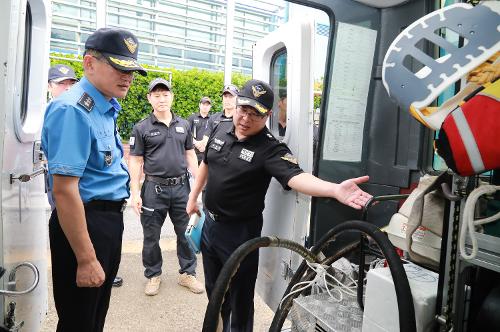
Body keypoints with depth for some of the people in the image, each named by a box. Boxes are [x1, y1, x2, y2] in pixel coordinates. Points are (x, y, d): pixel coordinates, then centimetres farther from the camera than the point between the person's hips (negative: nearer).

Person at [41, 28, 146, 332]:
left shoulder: (106, 107, 9)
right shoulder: (74, 110, -20)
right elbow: (64, 190, -25)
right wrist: (86, 259, -23)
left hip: (110, 219, 9)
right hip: (84, 223, -9)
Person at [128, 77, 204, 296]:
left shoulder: (183, 125, 8)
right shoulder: (141, 128, -2)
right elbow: (136, 162, -2)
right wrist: (135, 193, -8)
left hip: (181, 187, 3)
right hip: (154, 189, -2)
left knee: (187, 233, 10)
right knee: (151, 237, 10)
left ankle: (187, 273, 27)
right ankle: (153, 276, 30)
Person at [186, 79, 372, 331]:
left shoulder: (270, 149, -20)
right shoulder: (221, 130, 0)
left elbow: (295, 176, -36)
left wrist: (335, 190, -53)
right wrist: (193, 197, 20)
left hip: (240, 233, -6)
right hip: (210, 223, 6)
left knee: (240, 297, 10)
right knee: (213, 289, 25)